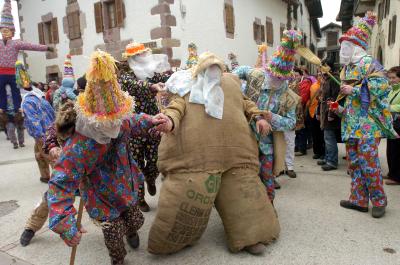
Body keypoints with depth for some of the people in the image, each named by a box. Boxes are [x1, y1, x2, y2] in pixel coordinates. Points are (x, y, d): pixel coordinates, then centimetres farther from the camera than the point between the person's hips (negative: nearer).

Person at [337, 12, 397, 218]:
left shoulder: (368, 62, -7)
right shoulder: (346, 69, 19)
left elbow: (382, 84, -19)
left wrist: (354, 90, -19)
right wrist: (340, 109, 11)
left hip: (367, 123, -9)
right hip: (351, 123, 9)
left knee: (369, 163, -7)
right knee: (354, 163, 9)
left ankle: (379, 201, 9)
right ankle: (358, 199, 18)